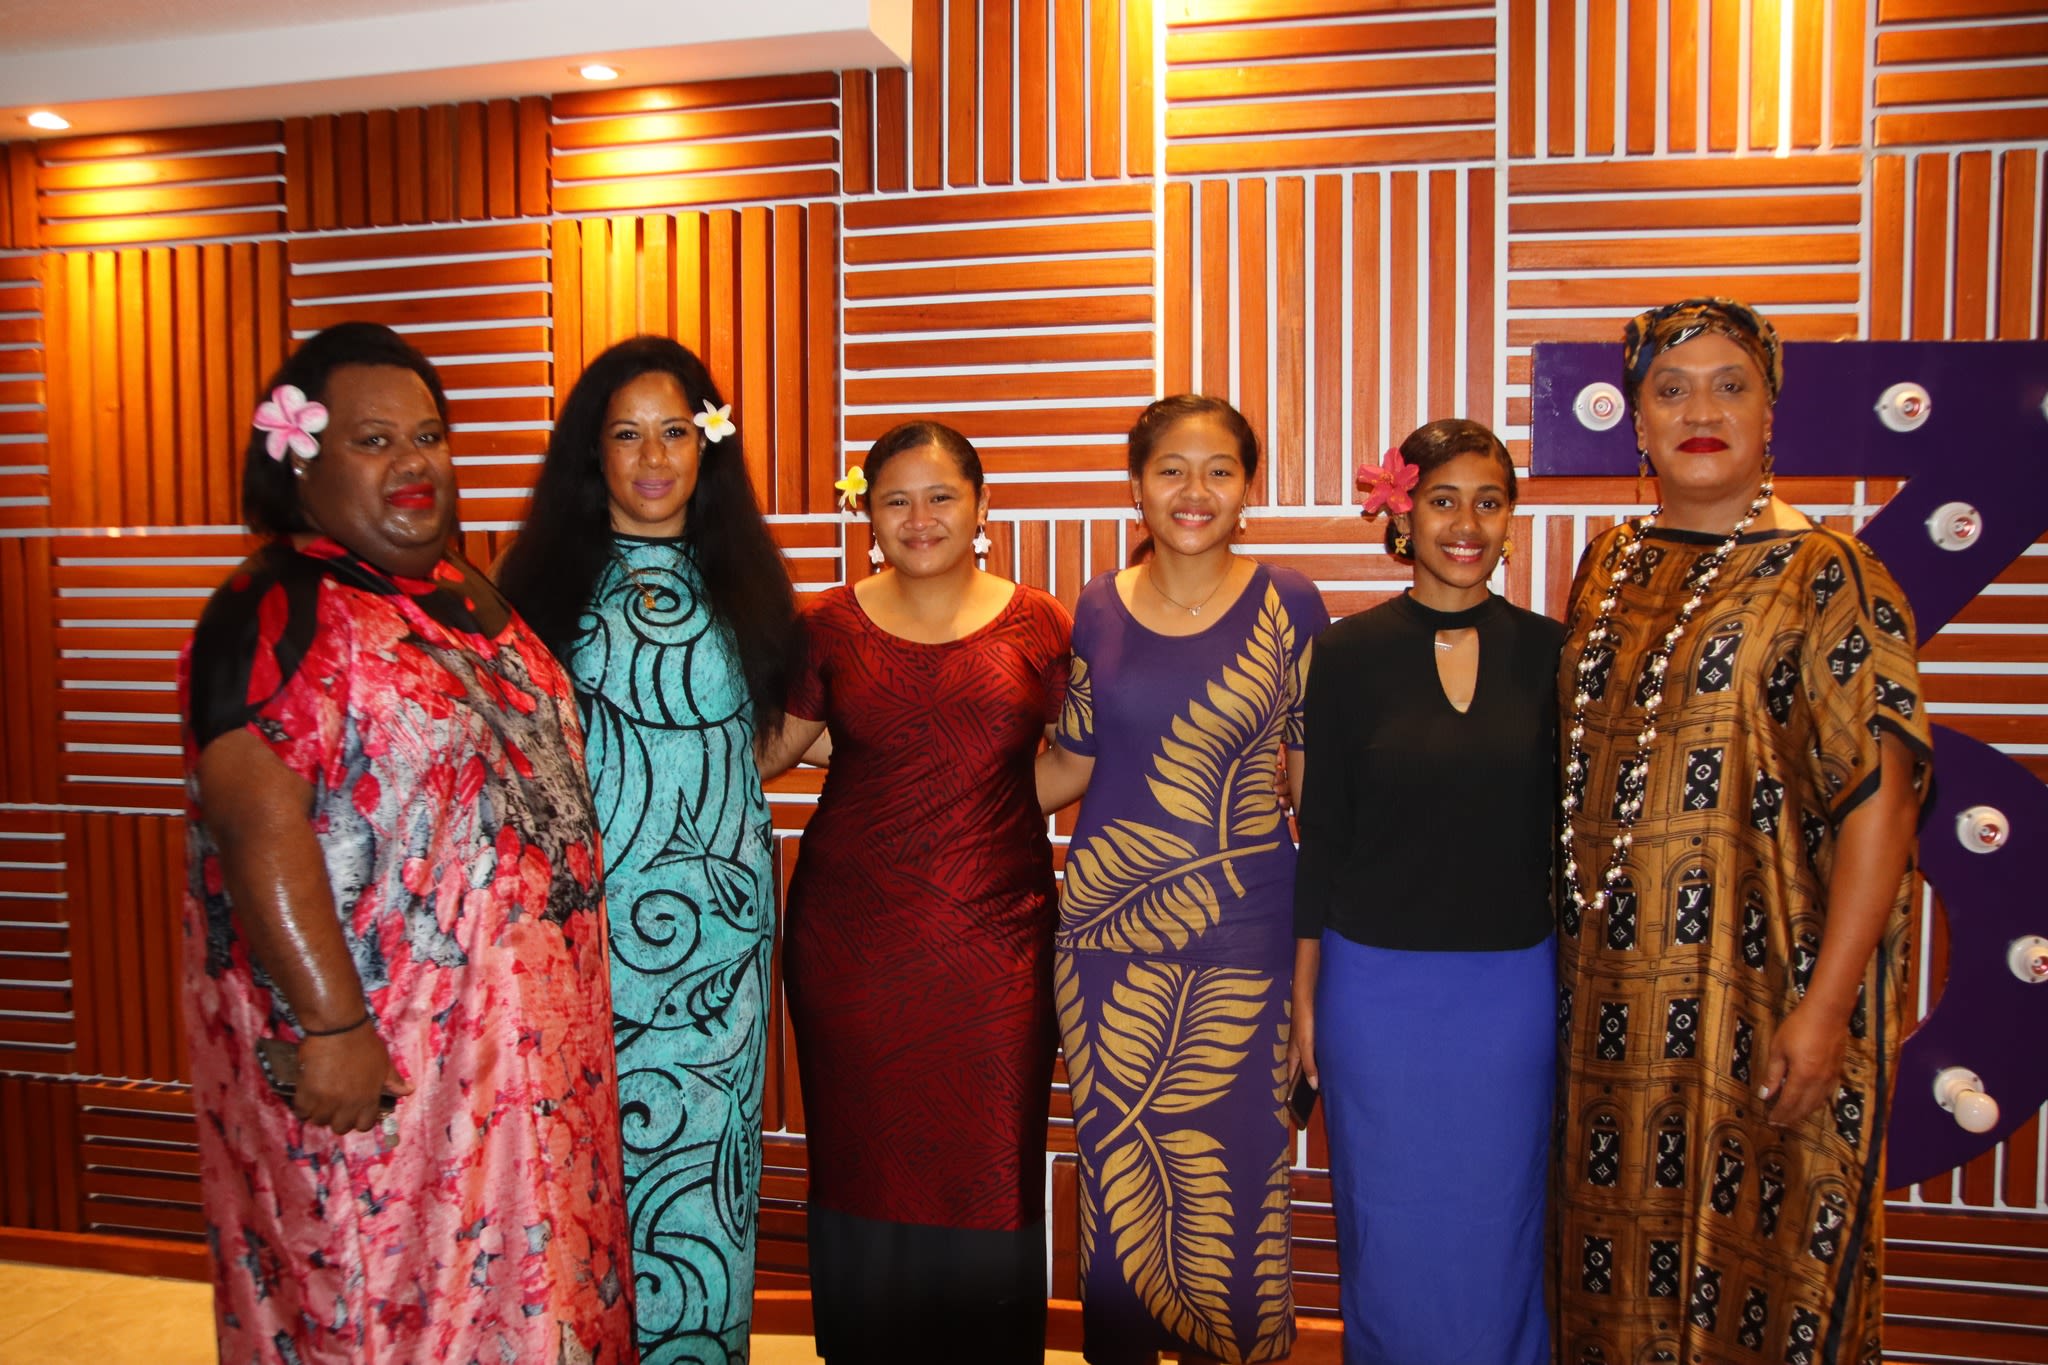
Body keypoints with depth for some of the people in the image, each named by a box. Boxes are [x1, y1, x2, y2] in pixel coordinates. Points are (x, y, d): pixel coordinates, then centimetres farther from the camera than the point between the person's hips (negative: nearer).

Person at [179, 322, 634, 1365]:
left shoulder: (469, 594, 10)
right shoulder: (275, 614, -15)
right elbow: (258, 825, -22)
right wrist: (330, 1026, -25)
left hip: (526, 1031, 8)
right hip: (378, 1047, -7)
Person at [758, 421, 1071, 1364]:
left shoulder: (1040, 626, 2)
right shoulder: (832, 625, 4)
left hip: (995, 938, 0)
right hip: (852, 937, 1)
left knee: (990, 1169, 5)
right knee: (862, 1157, 11)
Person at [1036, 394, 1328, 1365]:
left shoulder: (1288, 605, -1)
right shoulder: (1099, 609, 3)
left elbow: (1315, 774, 2)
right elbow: (1070, 765, 6)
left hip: (1241, 936, -1)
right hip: (1108, 928, 2)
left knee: (1228, 1171, 8)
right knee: (1116, 1169, 11)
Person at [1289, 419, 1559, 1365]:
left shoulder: (1546, 650, 0)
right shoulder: (1349, 653, -5)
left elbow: (1564, 826, 5)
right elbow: (1319, 835, -2)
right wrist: (1303, 995, 0)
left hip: (1514, 989, 2)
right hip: (1377, 985, -1)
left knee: (1500, 1228, 16)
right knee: (1392, 1232, 13)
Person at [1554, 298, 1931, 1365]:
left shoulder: (1826, 573, -7)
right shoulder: (1609, 566, 9)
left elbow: (1881, 795, -12)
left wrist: (1827, 1003, -18)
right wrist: (1565, 967, 10)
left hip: (1758, 994, -5)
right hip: (1609, 994, 5)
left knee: (1755, 1277, 8)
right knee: (1612, 1263, 16)